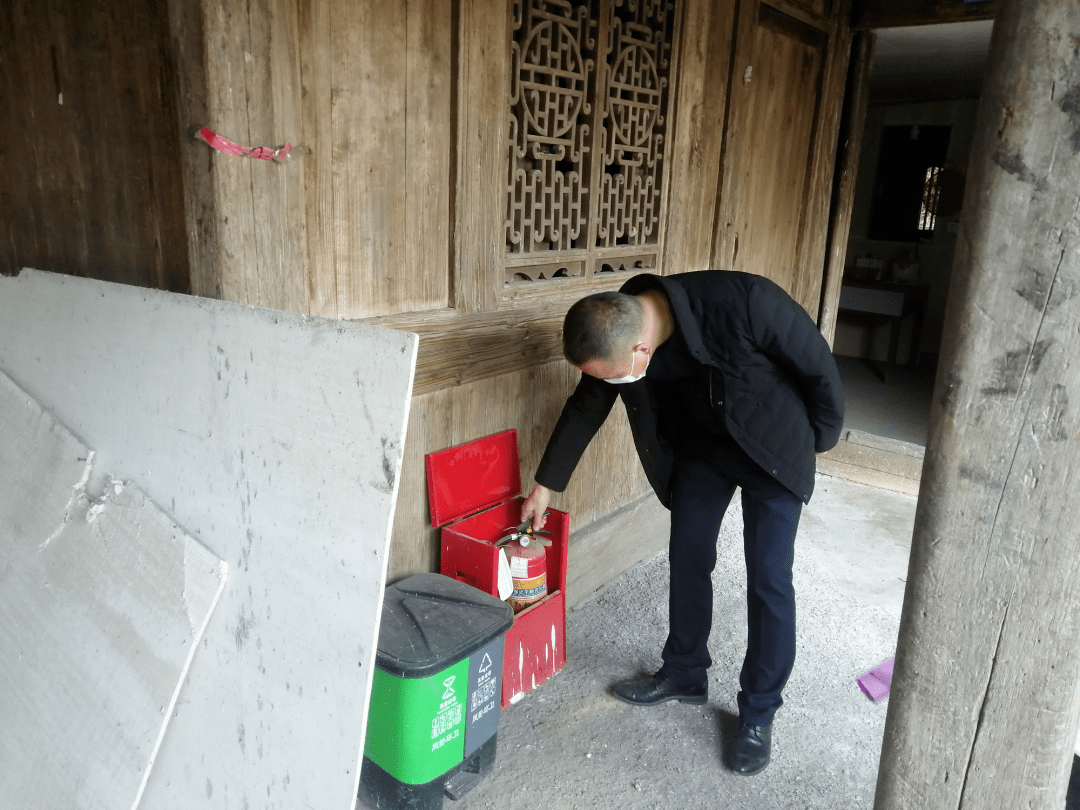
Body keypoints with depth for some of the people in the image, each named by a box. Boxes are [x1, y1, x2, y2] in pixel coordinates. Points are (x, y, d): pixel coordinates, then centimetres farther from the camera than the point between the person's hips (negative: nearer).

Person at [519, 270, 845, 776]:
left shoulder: (743, 302, -39)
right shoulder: (615, 335, -21)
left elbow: (818, 365, -21)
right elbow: (584, 409, -3)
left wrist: (821, 437, -5)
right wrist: (546, 484, 5)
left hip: (773, 448, -4)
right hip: (701, 447, 5)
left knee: (768, 579, -2)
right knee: (687, 558, 10)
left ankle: (758, 713, 16)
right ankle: (684, 674, 31)